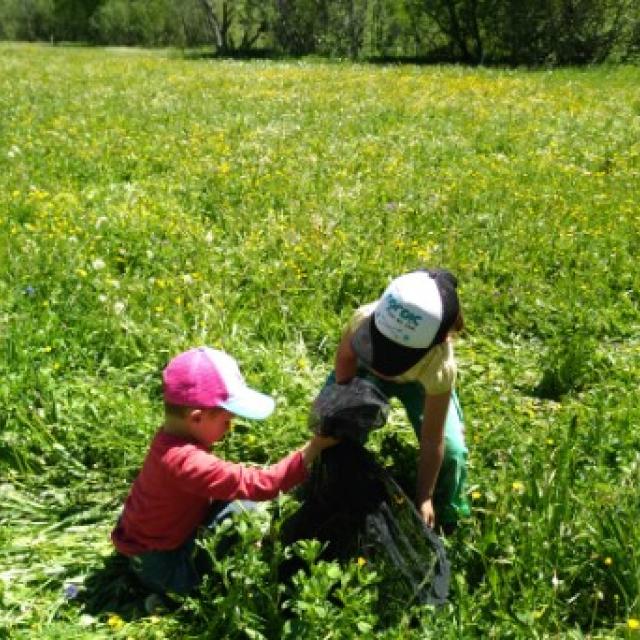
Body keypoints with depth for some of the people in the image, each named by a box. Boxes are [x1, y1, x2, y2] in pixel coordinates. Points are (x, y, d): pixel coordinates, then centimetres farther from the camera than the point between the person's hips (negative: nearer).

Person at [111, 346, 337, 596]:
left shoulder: (170, 439, -6)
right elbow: (258, 484, -36)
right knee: (240, 509, -19)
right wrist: (313, 447, -36)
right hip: (163, 566, -9)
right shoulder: (186, 462, -35)